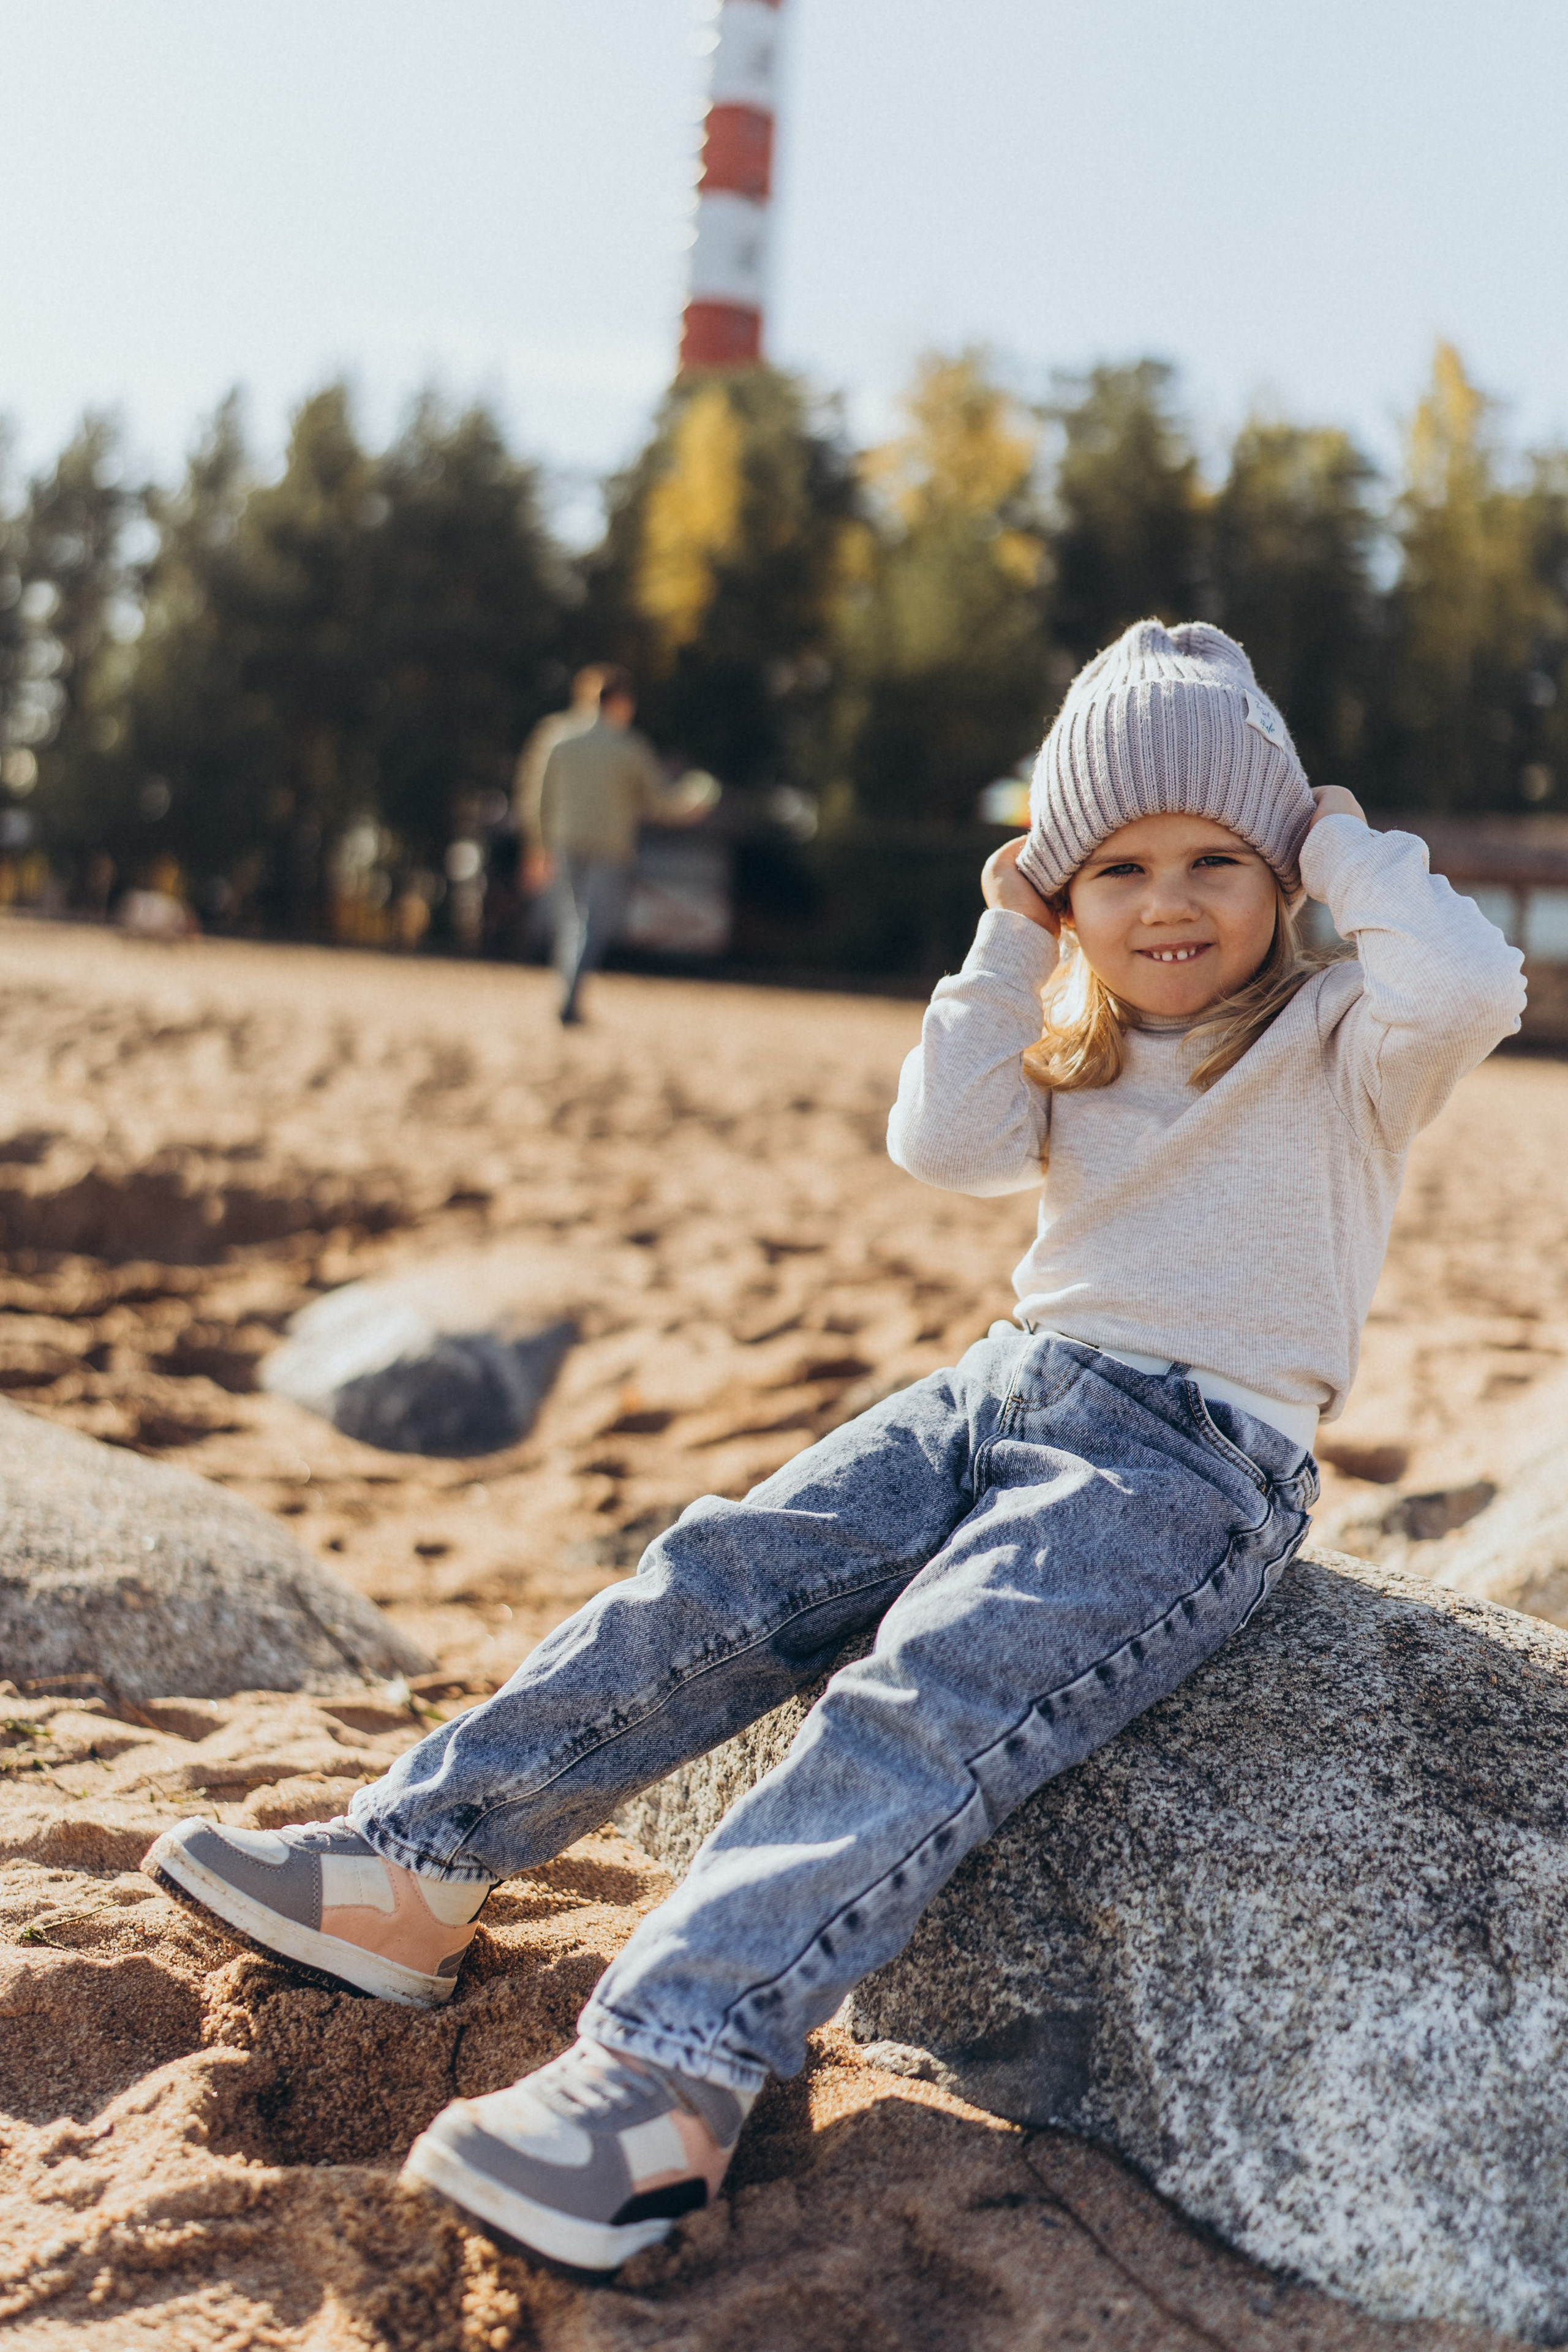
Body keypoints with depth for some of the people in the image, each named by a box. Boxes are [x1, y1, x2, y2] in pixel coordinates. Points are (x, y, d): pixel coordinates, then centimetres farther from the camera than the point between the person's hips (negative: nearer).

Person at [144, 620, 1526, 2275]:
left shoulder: (1337, 1045, -1)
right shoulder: (1080, 1054, 19)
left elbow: (1474, 985, -22)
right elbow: (948, 1145, 5)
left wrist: (1348, 851, -7)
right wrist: (1010, 950, 2)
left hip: (1197, 1459, -7)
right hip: (1014, 1385, 7)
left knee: (924, 1705, -29)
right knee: (719, 1580, -10)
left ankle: (666, 2084, -41)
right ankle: (411, 1873, -7)